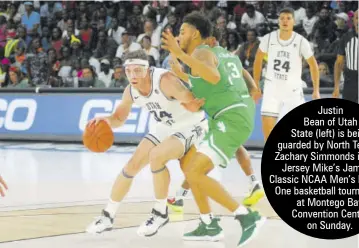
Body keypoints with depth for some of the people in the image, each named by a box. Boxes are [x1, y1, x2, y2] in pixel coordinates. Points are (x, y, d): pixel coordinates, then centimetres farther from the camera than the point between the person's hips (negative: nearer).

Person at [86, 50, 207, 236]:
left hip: (192, 127, -7)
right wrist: (105, 120, -18)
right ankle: (108, 216, 19)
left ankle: (161, 212, -10)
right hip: (165, 128, 7)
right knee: (132, 165, 3)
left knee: (156, 155, -29)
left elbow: (195, 105, -33)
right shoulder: (130, 91, -10)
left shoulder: (165, 80, -32)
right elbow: (119, 119, 4)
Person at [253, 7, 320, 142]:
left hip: (293, 89, -1)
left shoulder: (301, 41, -13)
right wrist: (256, 87, 8)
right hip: (272, 88, 1)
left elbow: (313, 65, -1)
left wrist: (316, 90, -4)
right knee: (267, 126, -6)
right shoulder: (268, 38, -8)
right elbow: (258, 60, 8)